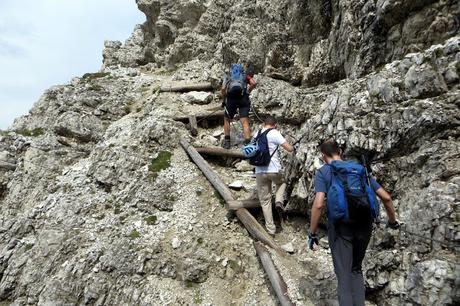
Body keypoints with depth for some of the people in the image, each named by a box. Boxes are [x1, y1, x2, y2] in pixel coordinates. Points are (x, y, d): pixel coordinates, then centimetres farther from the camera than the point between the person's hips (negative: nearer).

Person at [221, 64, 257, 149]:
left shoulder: (227, 76, 22)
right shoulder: (245, 75, 22)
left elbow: (223, 89, 3)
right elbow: (254, 83, 2)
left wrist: (224, 100, 14)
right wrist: (248, 92, 15)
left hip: (231, 99, 0)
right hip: (243, 99, 0)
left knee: (227, 120, 18)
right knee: (245, 122, -2)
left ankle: (227, 142, 20)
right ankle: (248, 143, -11)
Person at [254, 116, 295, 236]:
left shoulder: (256, 135, 11)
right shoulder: (275, 133, -6)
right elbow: (289, 148, -9)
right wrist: (293, 148, 13)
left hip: (260, 172, 4)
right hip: (274, 171, -3)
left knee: (265, 200, 13)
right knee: (281, 182, 33)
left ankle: (270, 228, 17)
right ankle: (279, 200, 10)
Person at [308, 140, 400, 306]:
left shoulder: (323, 172, 0)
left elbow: (318, 204, -14)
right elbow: (386, 197, 11)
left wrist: (312, 233, -6)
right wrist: (392, 221, 25)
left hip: (341, 226, -4)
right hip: (364, 225, 4)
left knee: (343, 274, 4)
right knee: (356, 269, 22)